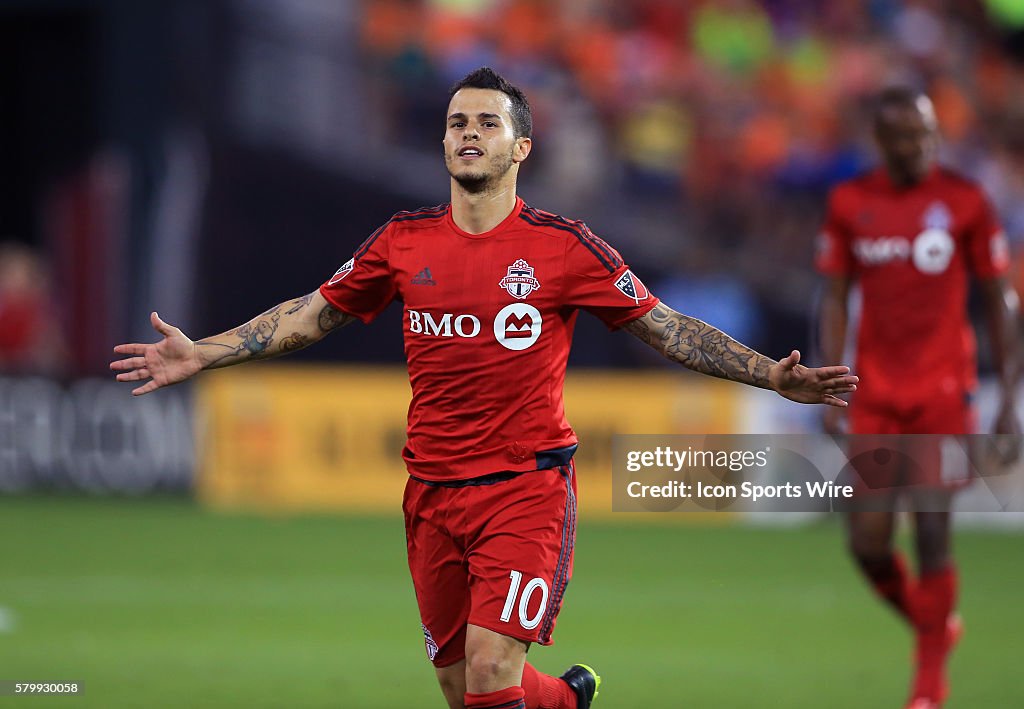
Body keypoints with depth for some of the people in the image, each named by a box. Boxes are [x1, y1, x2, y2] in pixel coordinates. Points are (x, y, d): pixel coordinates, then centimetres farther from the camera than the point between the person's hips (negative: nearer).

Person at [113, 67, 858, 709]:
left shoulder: (561, 245, -5)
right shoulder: (405, 240, 5)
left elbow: (667, 328, -1)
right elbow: (311, 315, 16)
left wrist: (773, 376, -10)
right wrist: (201, 355, 12)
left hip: (528, 486, -4)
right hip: (433, 494, 4)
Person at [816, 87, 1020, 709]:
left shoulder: (964, 202, -1)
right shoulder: (851, 204, 5)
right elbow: (836, 301, 10)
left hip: (944, 392, -3)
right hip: (875, 396, 3)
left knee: (932, 530, -10)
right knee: (867, 542, -3)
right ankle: (935, 624, 26)